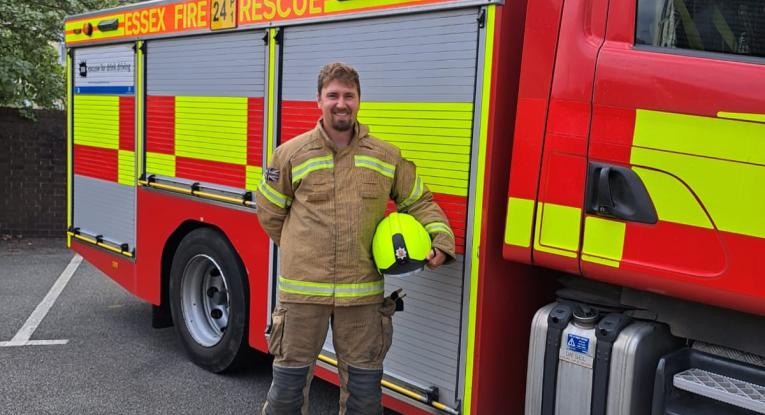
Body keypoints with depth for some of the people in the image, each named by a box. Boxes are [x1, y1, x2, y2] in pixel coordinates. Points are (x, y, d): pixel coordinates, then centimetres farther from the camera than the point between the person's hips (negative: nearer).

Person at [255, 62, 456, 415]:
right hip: (302, 288, -1)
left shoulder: (387, 157, 3)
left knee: (363, 380, 13)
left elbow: (419, 201, 12)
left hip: (363, 290, 2)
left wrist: (440, 238, -4)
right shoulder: (291, 154, -1)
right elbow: (269, 210, 11)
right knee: (291, 373, 11)